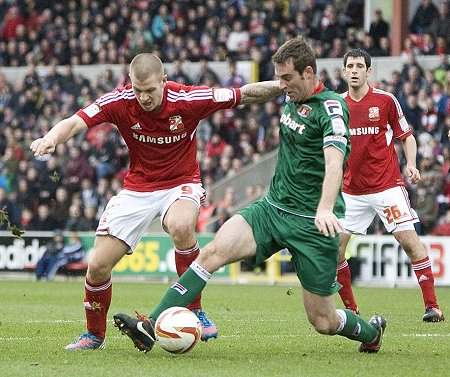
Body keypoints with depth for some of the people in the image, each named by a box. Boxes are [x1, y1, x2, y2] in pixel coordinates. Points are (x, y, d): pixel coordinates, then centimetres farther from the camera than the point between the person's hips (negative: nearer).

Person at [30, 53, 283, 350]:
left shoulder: (188, 100, -20)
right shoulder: (119, 102, -17)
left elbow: (246, 94, -10)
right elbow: (75, 123, -27)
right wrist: (51, 139, -48)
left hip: (181, 184, -2)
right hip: (137, 188, 2)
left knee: (180, 225, -38)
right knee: (98, 265, -5)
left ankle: (195, 311, -20)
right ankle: (95, 335, 22)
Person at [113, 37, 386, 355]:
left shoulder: (331, 107, -17)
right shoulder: (293, 99, 6)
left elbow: (334, 161, -33)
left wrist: (326, 208, -48)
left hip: (312, 223, -6)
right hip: (273, 207, 7)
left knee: (323, 322, 0)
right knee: (213, 251, -18)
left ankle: (371, 330, 34)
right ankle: (151, 327, -23)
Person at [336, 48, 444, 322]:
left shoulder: (386, 100, -3)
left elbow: (407, 136, 5)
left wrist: (411, 164, -11)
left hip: (387, 186, -3)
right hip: (351, 190, 3)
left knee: (409, 240, -13)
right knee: (334, 246, -4)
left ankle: (432, 306, -9)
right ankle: (350, 308, 10)